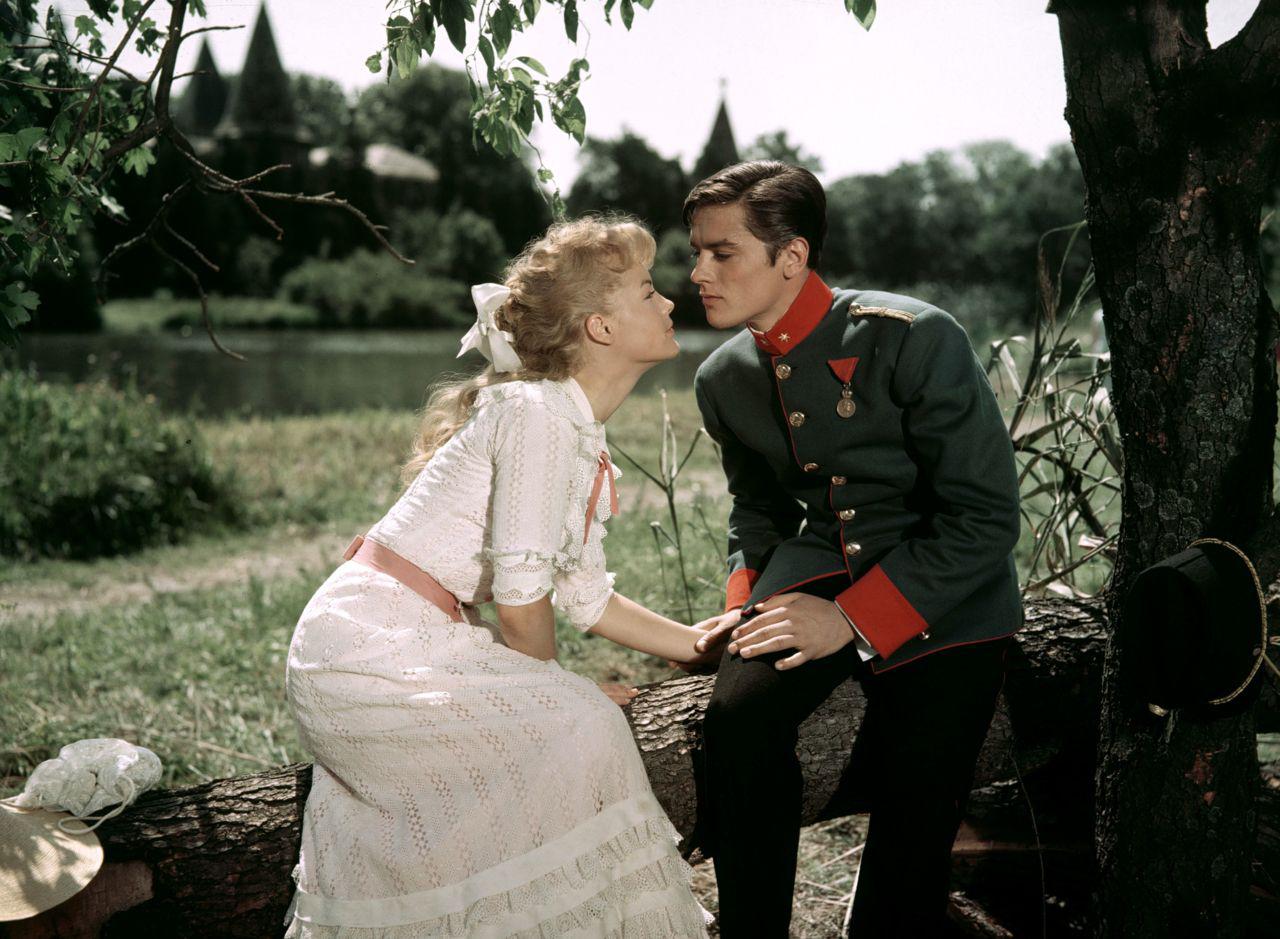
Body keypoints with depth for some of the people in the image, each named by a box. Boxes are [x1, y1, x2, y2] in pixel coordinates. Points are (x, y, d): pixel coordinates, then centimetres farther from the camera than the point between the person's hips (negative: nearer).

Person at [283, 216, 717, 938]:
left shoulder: (586, 437, 11)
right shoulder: (537, 413, -19)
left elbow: (585, 593, 13)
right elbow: (519, 595, -21)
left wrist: (708, 648, 13)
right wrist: (556, 690, -4)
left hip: (421, 643, 10)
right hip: (368, 647, -10)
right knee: (575, 727, -17)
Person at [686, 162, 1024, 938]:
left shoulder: (916, 340, -20)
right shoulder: (725, 378, 0)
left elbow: (985, 517, -19)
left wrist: (853, 619, -22)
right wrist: (744, 603, -1)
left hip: (948, 591, -4)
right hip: (819, 566, 4)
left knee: (915, 809, -9)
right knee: (739, 715, -22)